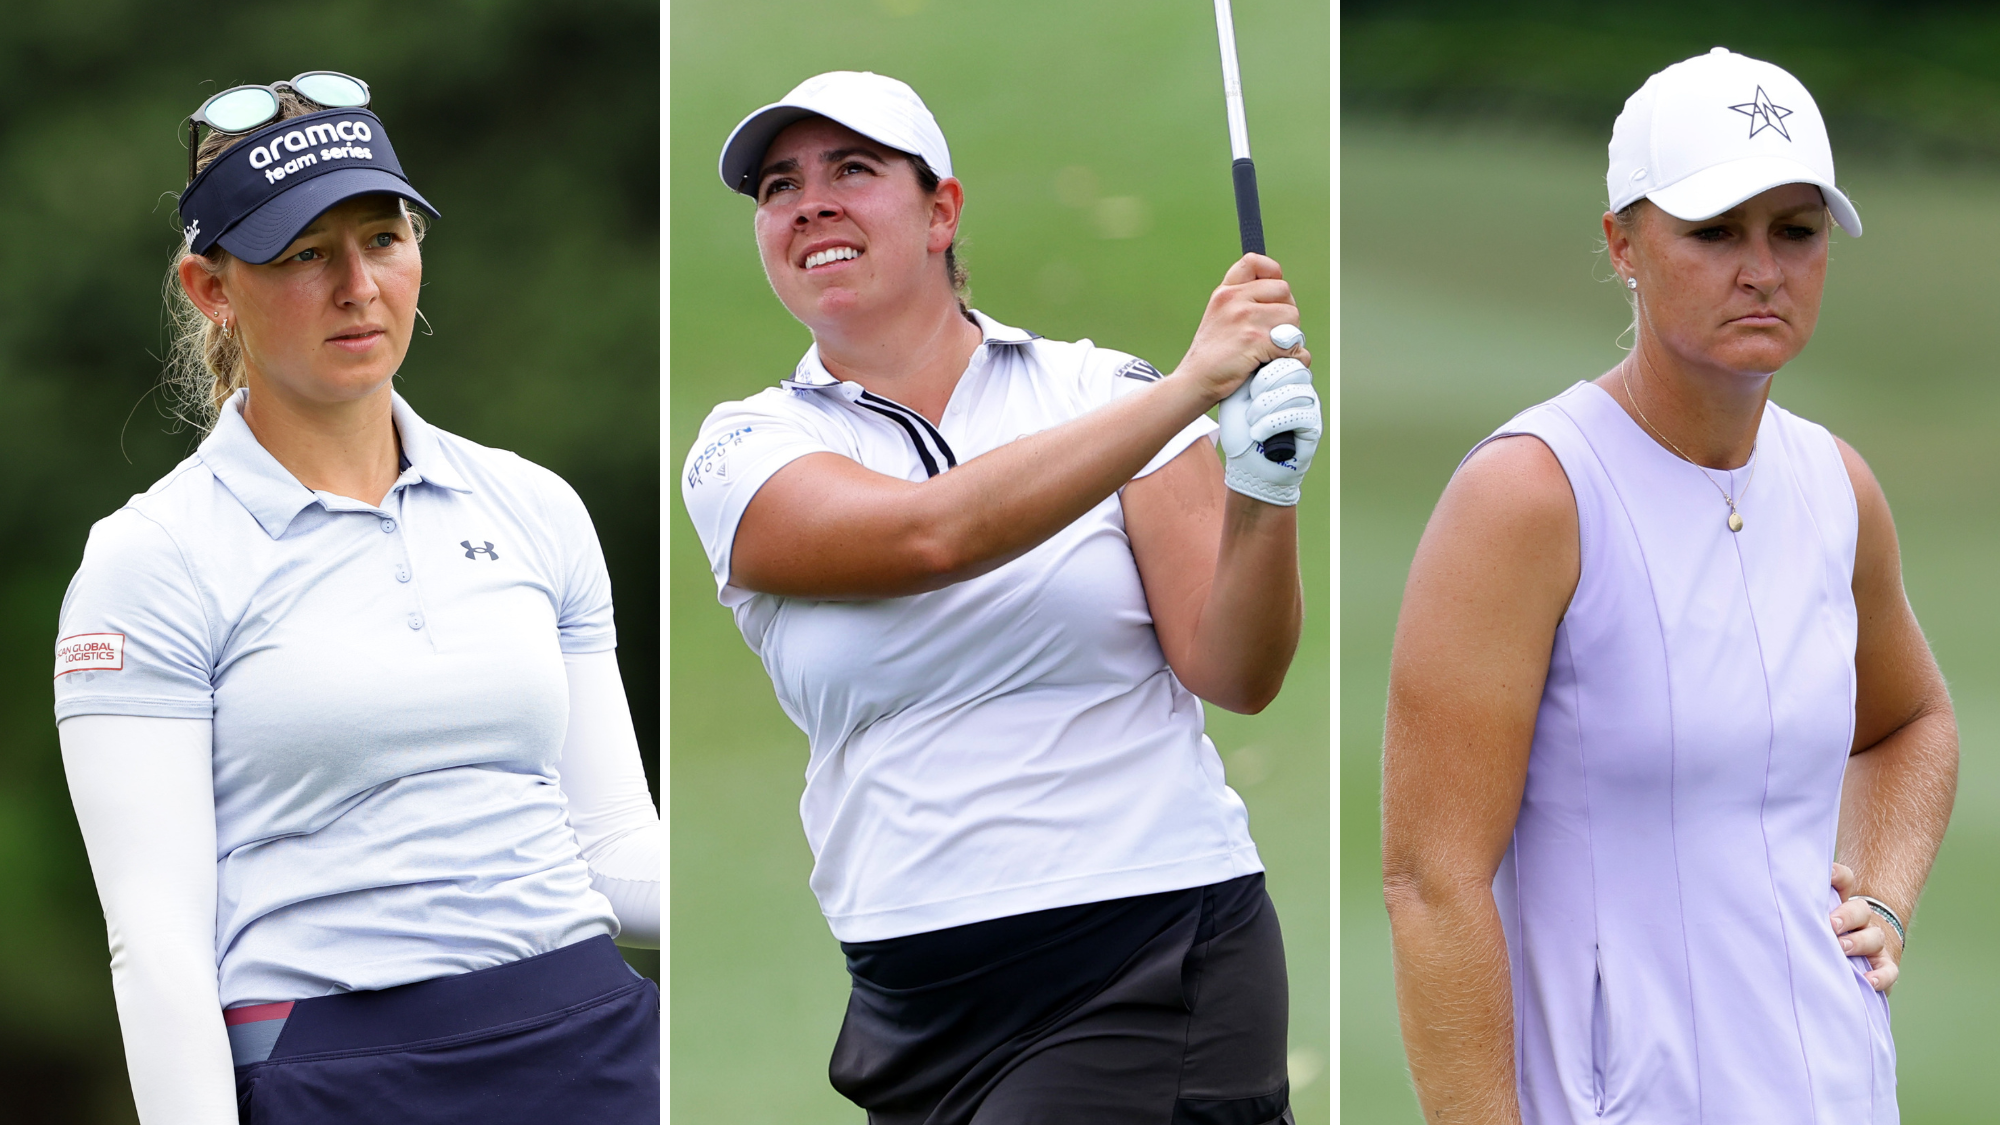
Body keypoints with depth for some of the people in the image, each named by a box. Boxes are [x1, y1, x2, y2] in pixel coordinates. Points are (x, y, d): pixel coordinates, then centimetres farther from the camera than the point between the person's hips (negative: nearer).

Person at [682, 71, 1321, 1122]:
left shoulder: (1102, 387, 2)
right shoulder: (745, 453, 3)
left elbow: (1234, 675, -2)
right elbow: (929, 533, -17)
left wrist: (1262, 493, -20)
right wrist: (1191, 386, -21)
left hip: (1154, 965, -2)